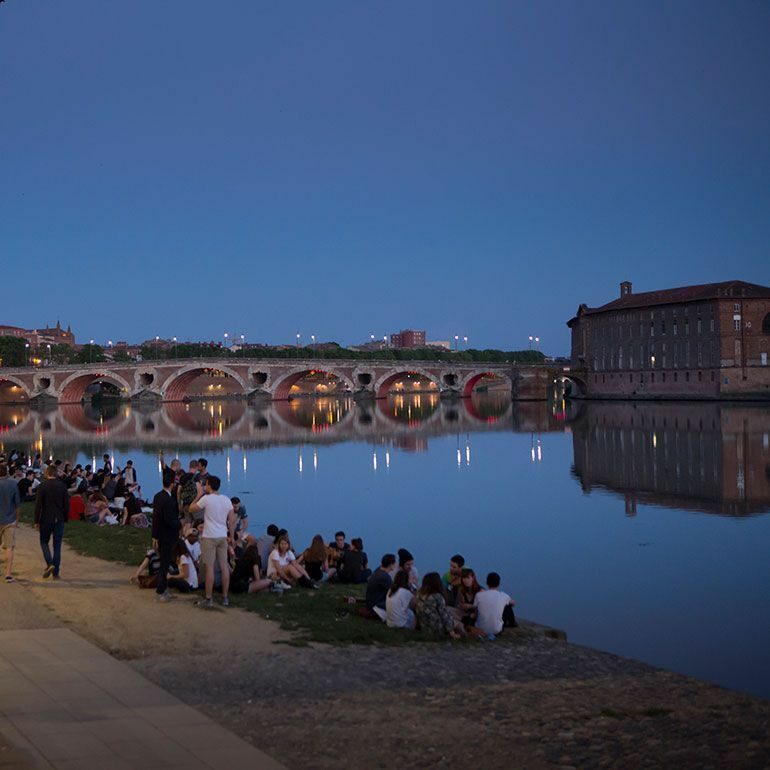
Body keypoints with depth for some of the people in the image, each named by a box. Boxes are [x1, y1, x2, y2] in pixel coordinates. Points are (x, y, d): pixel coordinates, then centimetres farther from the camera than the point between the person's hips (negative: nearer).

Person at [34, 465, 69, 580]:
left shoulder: (42, 486, -8)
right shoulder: (63, 486, -1)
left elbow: (38, 505, -8)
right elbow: (67, 504, 1)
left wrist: (36, 521, -2)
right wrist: (65, 518, 11)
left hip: (46, 519, -2)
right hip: (59, 519, 2)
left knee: (44, 541, 15)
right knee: (57, 545, 7)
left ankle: (49, 564, -7)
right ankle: (56, 572, 7)